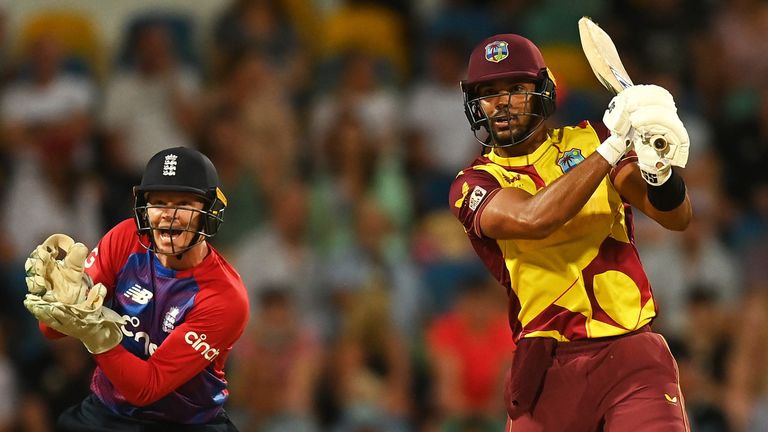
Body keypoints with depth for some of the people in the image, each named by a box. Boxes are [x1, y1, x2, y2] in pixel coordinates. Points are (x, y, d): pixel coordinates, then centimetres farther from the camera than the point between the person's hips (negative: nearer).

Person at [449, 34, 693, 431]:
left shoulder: (587, 142, 11)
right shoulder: (473, 185, 6)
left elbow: (676, 217, -2)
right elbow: (533, 218, -17)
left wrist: (659, 169, -24)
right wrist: (612, 148, -18)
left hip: (631, 356, 0)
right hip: (547, 367, 0)